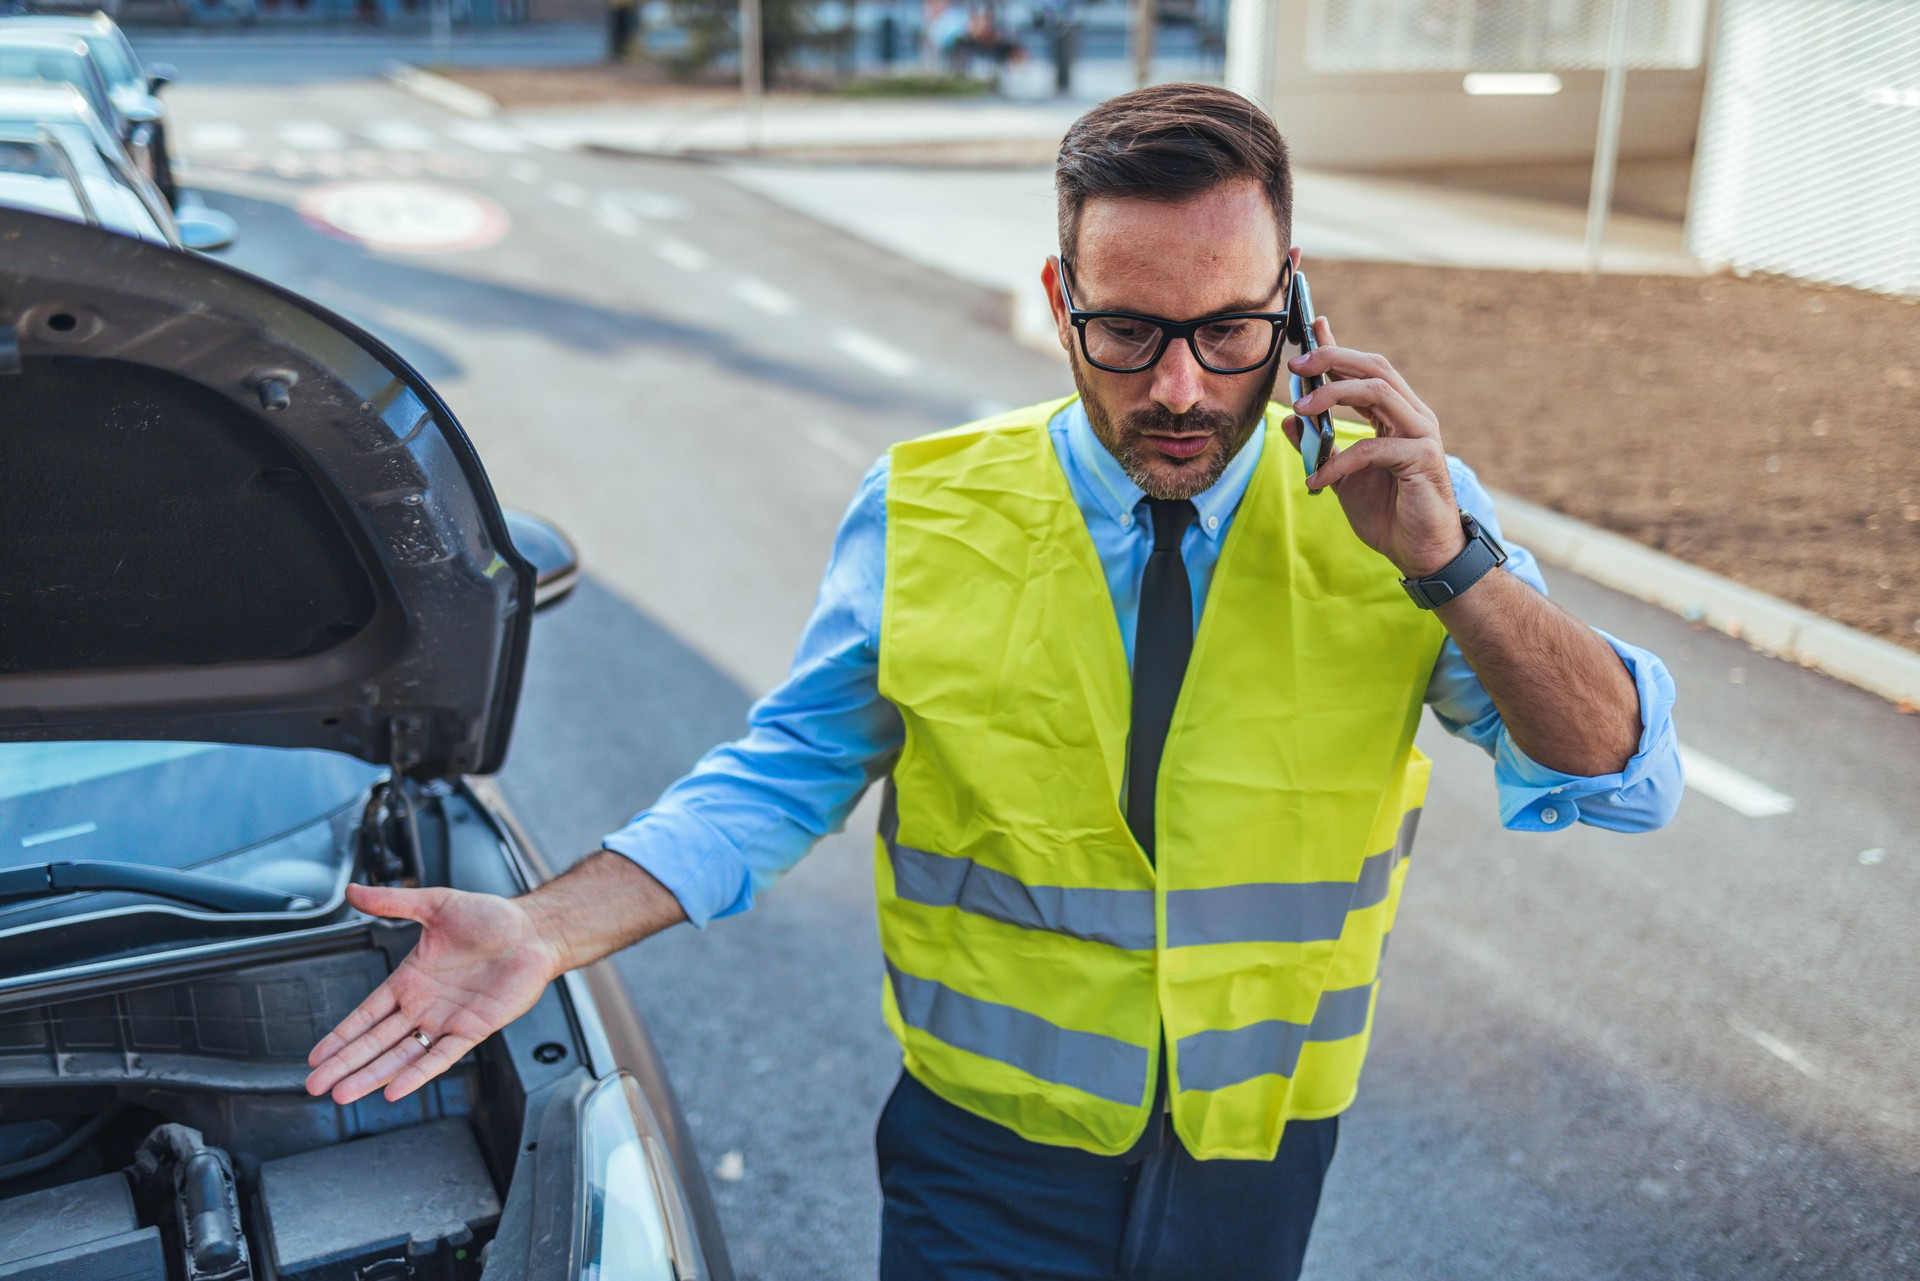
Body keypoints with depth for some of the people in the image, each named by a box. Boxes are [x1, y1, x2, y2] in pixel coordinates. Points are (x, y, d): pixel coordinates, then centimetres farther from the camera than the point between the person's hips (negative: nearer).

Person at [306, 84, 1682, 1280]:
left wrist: (1450, 560, -28)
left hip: (1259, 1151, 2)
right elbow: (784, 777, -6)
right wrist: (547, 931, -18)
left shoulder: (1396, 509, -12)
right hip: (989, 1149, -1)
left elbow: (1625, 778, -13)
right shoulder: (928, 517, -13)